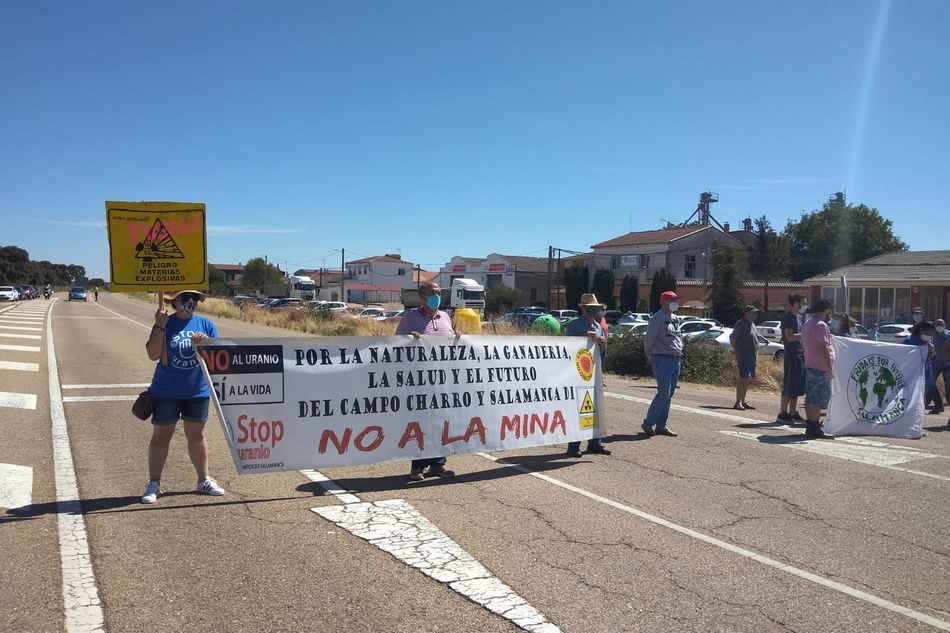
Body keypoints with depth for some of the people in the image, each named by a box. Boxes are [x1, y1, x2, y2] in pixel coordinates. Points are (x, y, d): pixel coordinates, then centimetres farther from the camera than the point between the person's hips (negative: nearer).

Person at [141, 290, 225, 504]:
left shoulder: (206, 325, 2)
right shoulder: (164, 324, -5)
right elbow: (153, 354, -15)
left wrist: (207, 343, -19)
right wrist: (160, 326, -22)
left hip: (197, 391, 2)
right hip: (166, 392, -2)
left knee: (196, 435, 13)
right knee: (160, 436, 6)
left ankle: (204, 481, 23)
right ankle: (154, 484, 16)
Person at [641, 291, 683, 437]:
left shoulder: (676, 319, 15)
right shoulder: (658, 318, -10)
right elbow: (648, 338, -6)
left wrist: (679, 355, 18)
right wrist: (650, 356, 4)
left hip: (676, 359, 8)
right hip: (663, 360, -8)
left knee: (668, 395, 8)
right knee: (664, 394, -13)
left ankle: (661, 425, 15)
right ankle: (648, 423, -2)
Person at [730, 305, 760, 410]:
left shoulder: (752, 324, 17)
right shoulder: (741, 324, -11)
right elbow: (732, 338, -15)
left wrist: (756, 353, 19)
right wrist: (736, 350, -12)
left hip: (752, 357, 9)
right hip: (743, 357, -9)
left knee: (747, 380, 11)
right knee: (743, 379, -13)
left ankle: (743, 402, 17)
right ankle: (738, 402, -13)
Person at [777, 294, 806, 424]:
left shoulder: (798, 317, 17)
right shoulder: (788, 317, -11)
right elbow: (790, 337, -20)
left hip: (800, 354, 9)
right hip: (792, 355, -9)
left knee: (797, 387, 11)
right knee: (789, 386, -6)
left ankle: (793, 413, 18)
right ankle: (783, 413, 0)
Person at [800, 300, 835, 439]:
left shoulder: (807, 323, 15)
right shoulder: (821, 325, -15)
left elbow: (803, 344, 24)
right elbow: (823, 348, -21)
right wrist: (830, 370, -19)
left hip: (809, 365, 10)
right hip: (820, 368, -10)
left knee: (810, 397, 12)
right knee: (819, 399, -7)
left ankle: (809, 427, 17)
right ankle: (815, 429, -6)